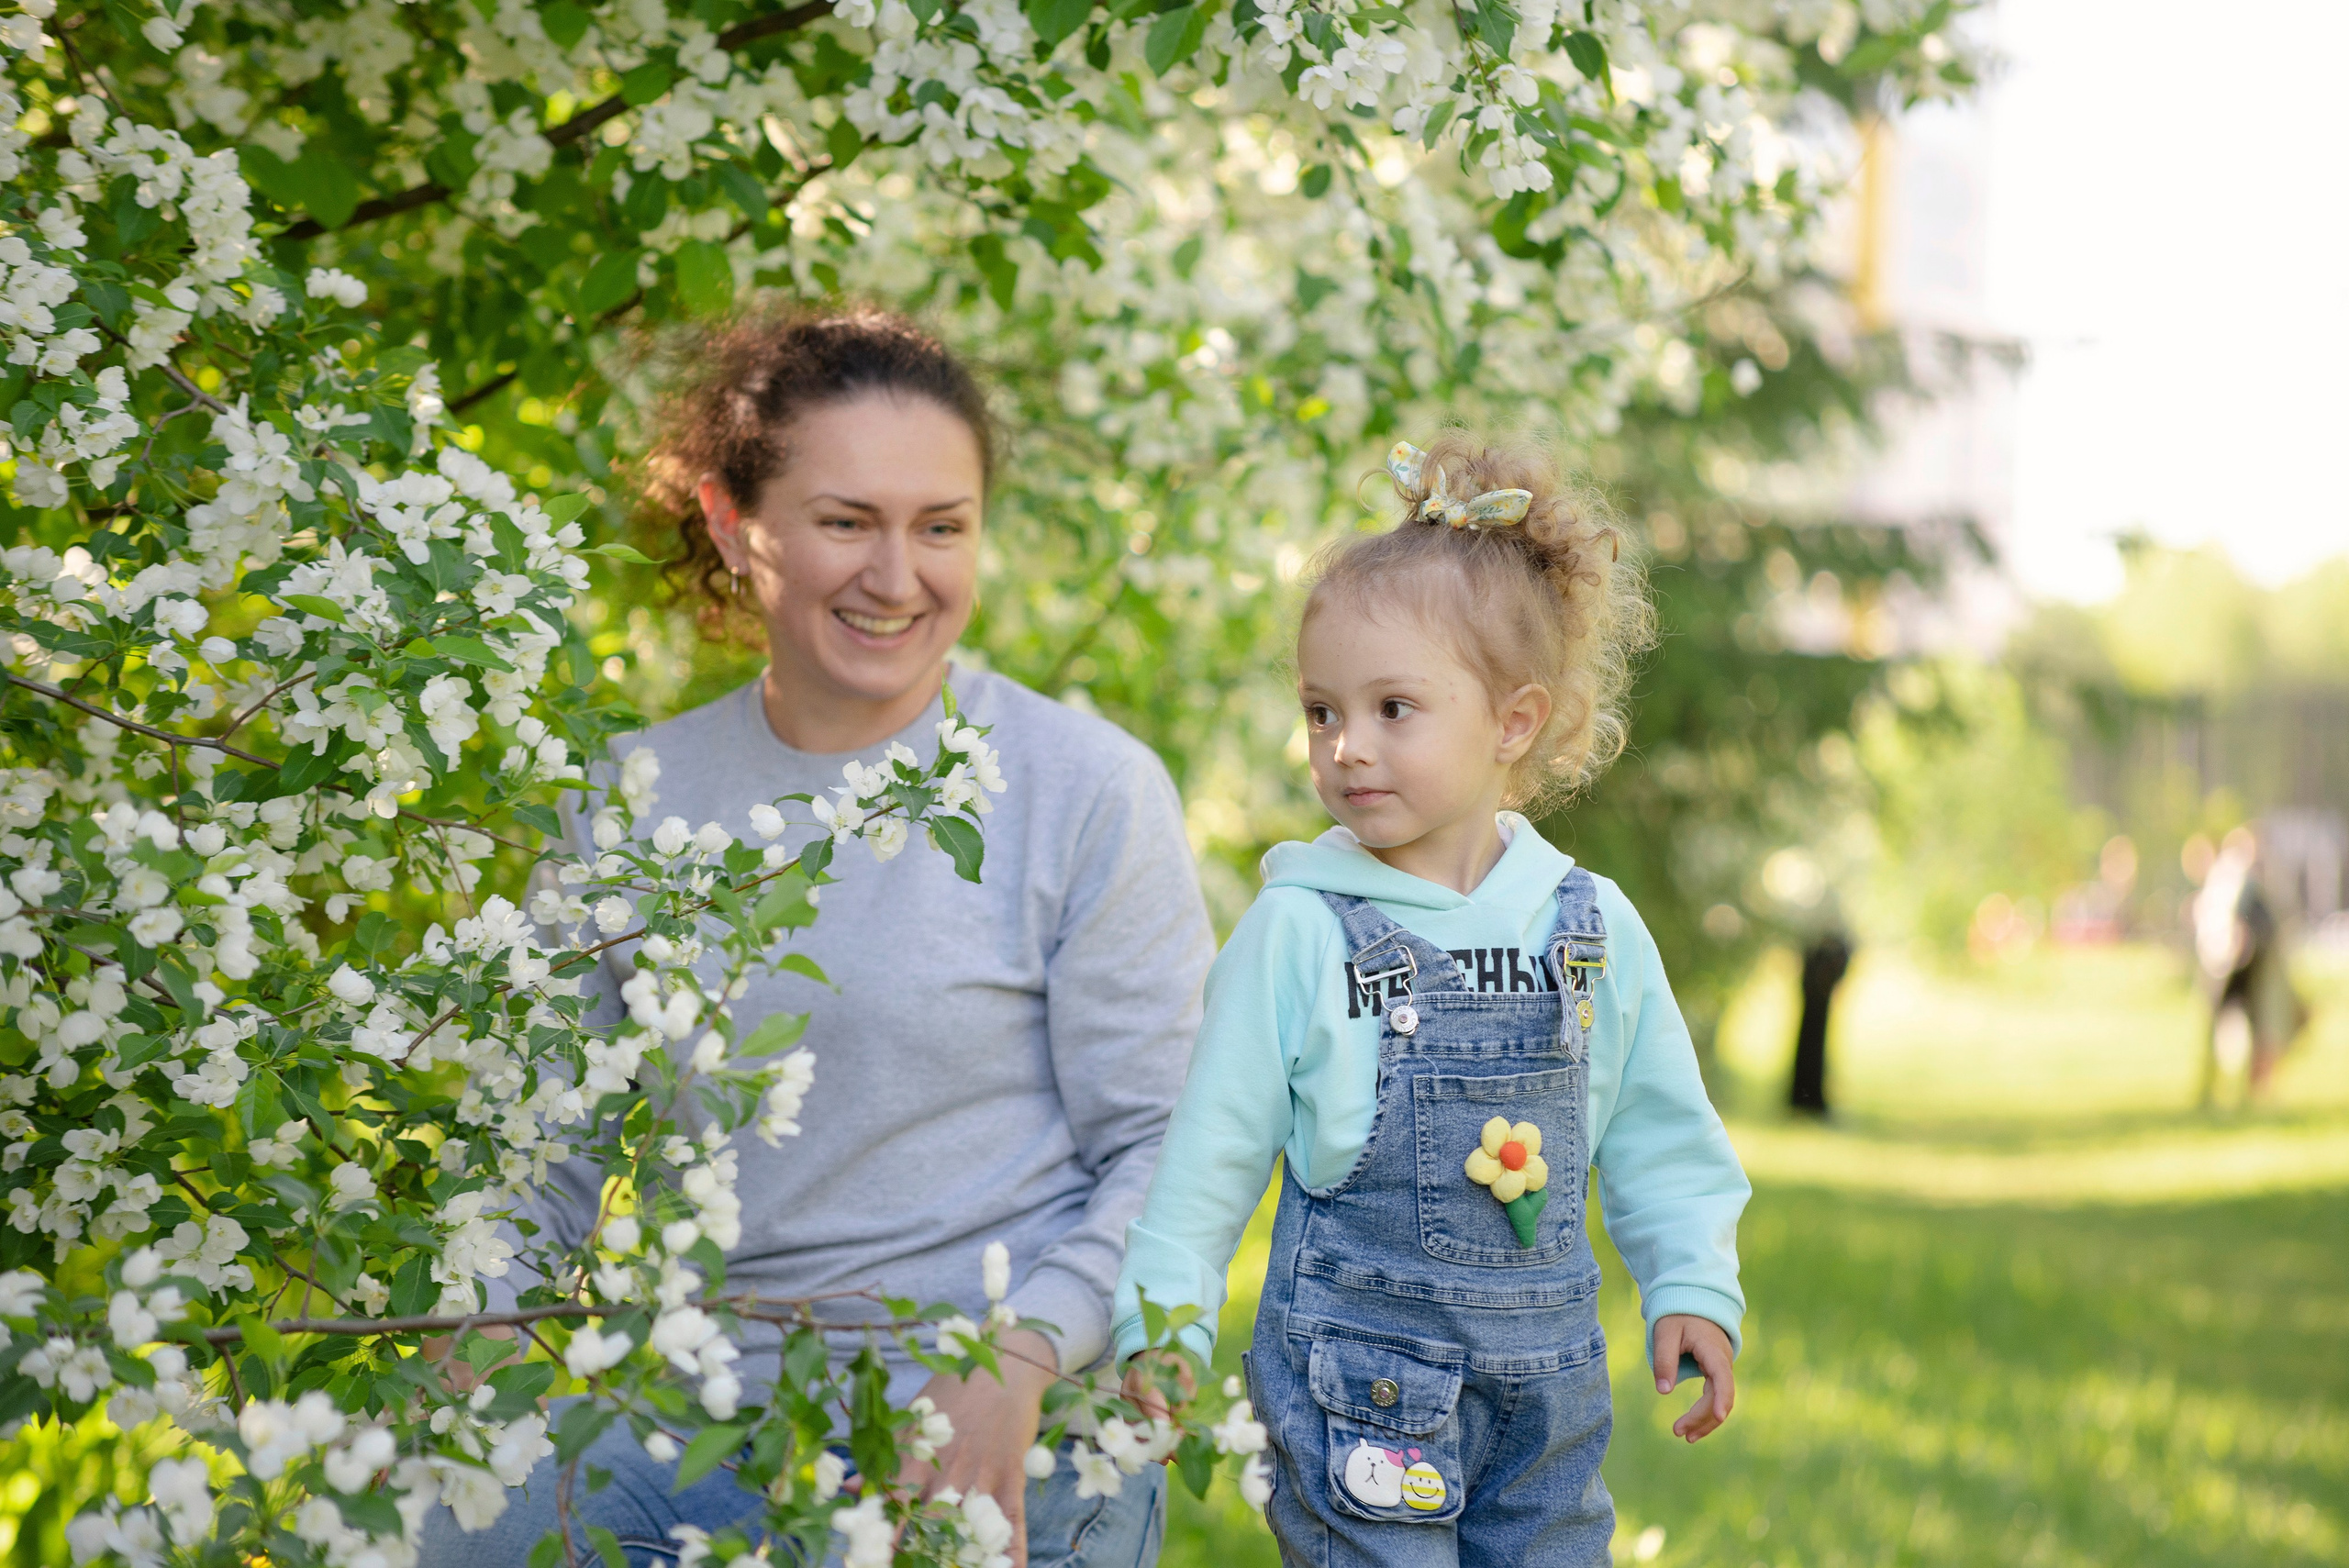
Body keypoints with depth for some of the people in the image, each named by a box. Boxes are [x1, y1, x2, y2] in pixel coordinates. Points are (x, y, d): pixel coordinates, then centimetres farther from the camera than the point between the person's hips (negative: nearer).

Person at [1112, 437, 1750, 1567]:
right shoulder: (1298, 931, -6)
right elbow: (1212, 1141, -1)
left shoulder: (1592, 926, 3)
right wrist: (1162, 1326, -4)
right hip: (1353, 1377, -3)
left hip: (1544, 1379, 3)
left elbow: (1658, 1131, 13)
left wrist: (1693, 1288, 6)